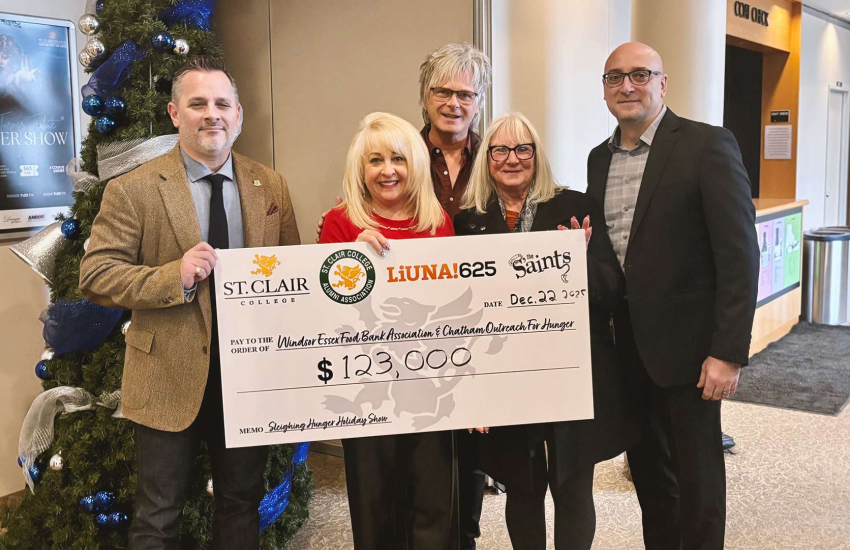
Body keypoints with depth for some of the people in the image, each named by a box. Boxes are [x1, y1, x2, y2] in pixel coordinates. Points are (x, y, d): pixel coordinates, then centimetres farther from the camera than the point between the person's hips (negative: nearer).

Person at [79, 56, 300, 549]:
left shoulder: (272, 188, 3)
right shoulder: (132, 191, -7)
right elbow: (95, 276, -9)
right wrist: (174, 277, -24)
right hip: (171, 379, -3)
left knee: (243, 503, 20)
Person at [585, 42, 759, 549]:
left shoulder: (708, 146, -10)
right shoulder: (600, 158, 9)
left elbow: (739, 254, -14)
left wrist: (729, 351, -18)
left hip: (686, 340, -5)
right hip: (626, 343, 6)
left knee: (696, 475, 7)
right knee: (647, 468, 17)